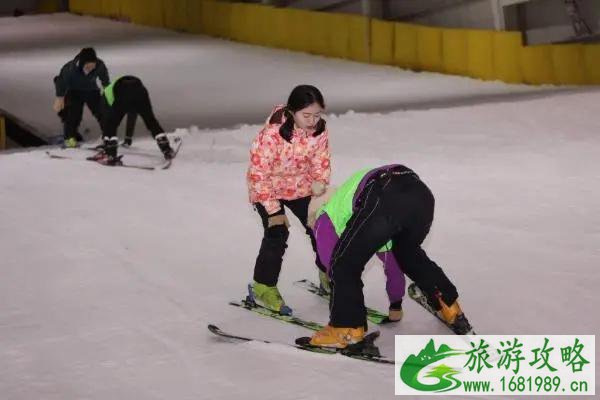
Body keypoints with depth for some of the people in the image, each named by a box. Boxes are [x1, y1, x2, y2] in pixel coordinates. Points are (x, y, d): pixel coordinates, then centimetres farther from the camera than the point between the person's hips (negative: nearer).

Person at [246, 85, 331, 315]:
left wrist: (320, 184, -20)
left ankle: (328, 278, 27)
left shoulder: (320, 130, -16)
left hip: (300, 186, 5)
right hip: (268, 188, -5)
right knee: (276, 233, -18)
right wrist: (273, 209, -26)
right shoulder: (272, 134, -34)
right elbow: (259, 174, -27)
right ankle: (263, 288, -2)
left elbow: (321, 163, -1)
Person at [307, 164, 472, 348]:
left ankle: (346, 328, 11)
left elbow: (330, 261, 32)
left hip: (386, 201, -7)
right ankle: (450, 307, 43)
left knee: (344, 264, 11)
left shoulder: (325, 217, 31)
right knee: (409, 254, 36)